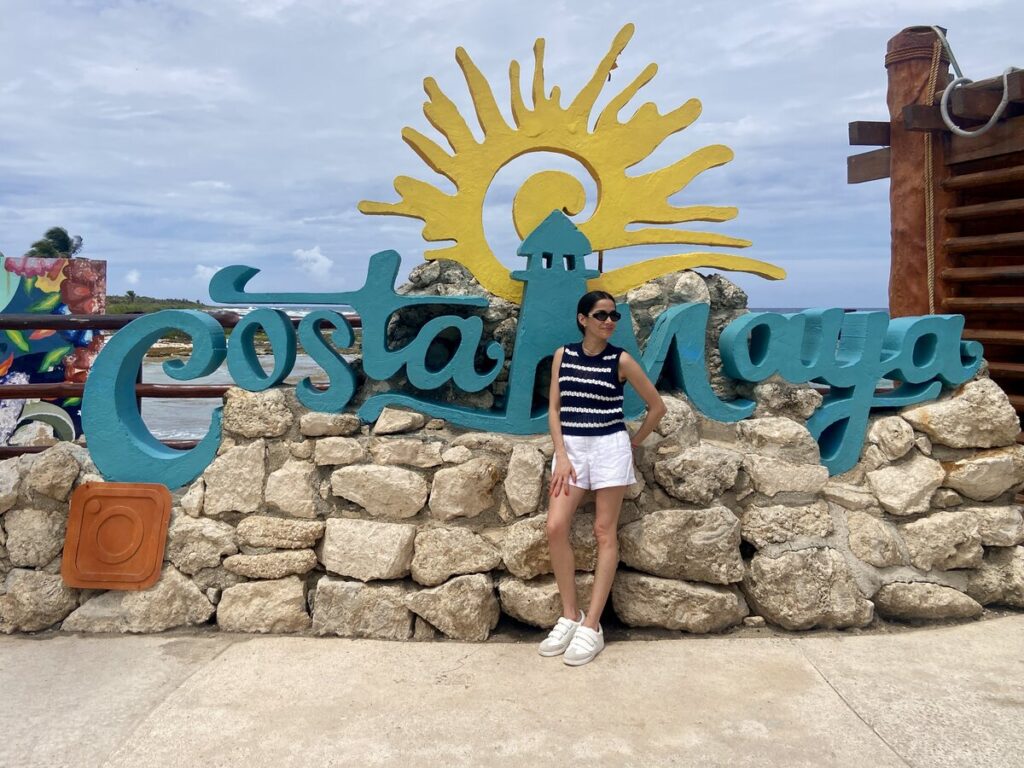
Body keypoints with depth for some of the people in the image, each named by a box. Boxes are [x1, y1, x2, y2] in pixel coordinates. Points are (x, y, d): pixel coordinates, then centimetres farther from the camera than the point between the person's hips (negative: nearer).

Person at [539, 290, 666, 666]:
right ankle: (570, 615, 4)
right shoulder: (562, 355, 4)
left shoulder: (621, 360, -3)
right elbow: (554, 408, 2)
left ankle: (592, 626, 1)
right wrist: (561, 455, -7)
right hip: (571, 447, 3)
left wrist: (634, 442, 7)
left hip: (610, 446, -2)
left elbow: (657, 406, 4)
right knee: (556, 527, -10)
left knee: (604, 532, -1)